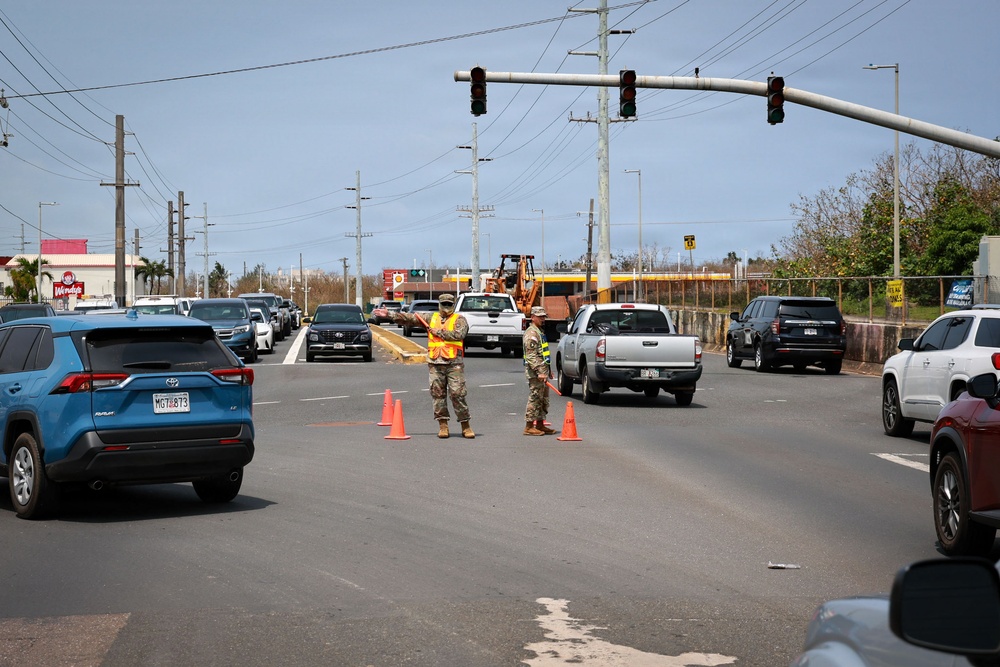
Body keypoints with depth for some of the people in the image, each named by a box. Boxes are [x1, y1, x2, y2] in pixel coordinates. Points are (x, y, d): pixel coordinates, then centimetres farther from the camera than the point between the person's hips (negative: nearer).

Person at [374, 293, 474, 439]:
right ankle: (443, 425, 9)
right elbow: (410, 318, 13)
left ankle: (465, 426, 0)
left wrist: (439, 332, -7)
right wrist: (389, 315, 8)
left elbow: (459, 334, -14)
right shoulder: (431, 318, 16)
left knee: (458, 394, -6)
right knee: (438, 394, 2)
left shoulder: (459, 319, 5)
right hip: (435, 363, 4)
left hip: (454, 363, -4)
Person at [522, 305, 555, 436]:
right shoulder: (531, 333, -14)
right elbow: (531, 356, -21)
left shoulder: (540, 331, 19)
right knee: (535, 398, -8)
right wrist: (539, 372, -25)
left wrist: (549, 370, 25)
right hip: (535, 372, -10)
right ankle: (529, 427, -5)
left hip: (543, 371, 10)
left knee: (544, 399, 13)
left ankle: (540, 425, 19)